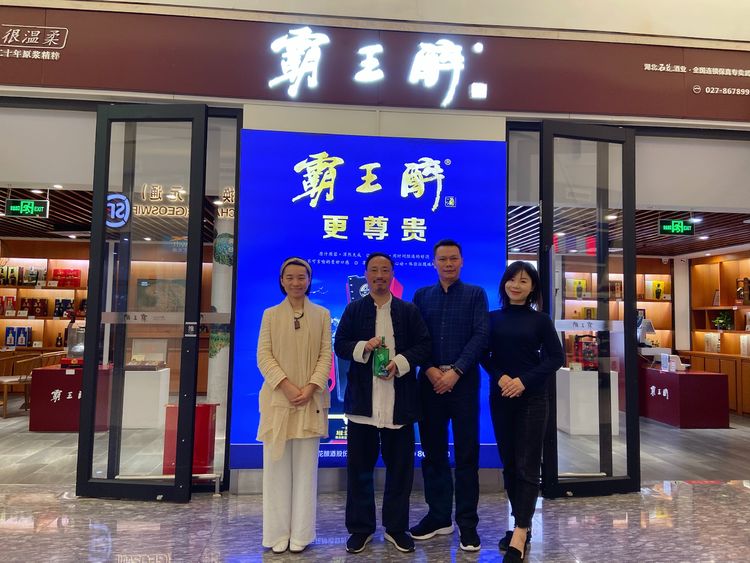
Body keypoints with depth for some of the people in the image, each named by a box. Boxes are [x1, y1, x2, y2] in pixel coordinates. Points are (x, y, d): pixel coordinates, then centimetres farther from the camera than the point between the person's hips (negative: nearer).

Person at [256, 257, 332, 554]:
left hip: (311, 399, 0)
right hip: (278, 398, 0)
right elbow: (264, 356, 0)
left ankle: (301, 533, 14)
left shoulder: (322, 314, 8)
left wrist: (311, 387, -13)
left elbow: (326, 354, 2)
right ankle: (278, 532, 15)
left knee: (305, 466, 4)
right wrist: (286, 386, -14)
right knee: (276, 466, 4)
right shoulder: (270, 315, 8)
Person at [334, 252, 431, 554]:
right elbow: (340, 345, 4)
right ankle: (360, 528, 23)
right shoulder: (353, 309, 8)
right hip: (362, 399, 0)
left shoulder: (409, 310, 8)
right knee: (359, 466, 7)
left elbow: (423, 345, 3)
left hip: (399, 400, 0)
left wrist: (400, 363, -12)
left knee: (400, 466, 8)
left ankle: (396, 527, 25)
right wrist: (364, 347, -15)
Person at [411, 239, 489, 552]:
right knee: (433, 452, 9)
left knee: (466, 453, 3)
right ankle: (439, 516, 22)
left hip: (463, 381, -2)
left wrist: (456, 372, -14)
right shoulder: (421, 296, 11)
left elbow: (481, 336, -5)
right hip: (430, 381, 3)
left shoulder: (475, 294, 5)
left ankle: (467, 521, 15)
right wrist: (430, 370, -9)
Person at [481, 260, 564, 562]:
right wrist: (500, 377, -14)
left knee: (527, 465, -2)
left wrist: (524, 381, -14)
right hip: (500, 397, 3)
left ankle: (520, 535, 1)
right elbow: (483, 354, 4)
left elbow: (556, 357, -3)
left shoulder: (540, 320, 0)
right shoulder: (493, 318, 5)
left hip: (532, 397, -2)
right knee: (509, 464, 10)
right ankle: (522, 524, 25)